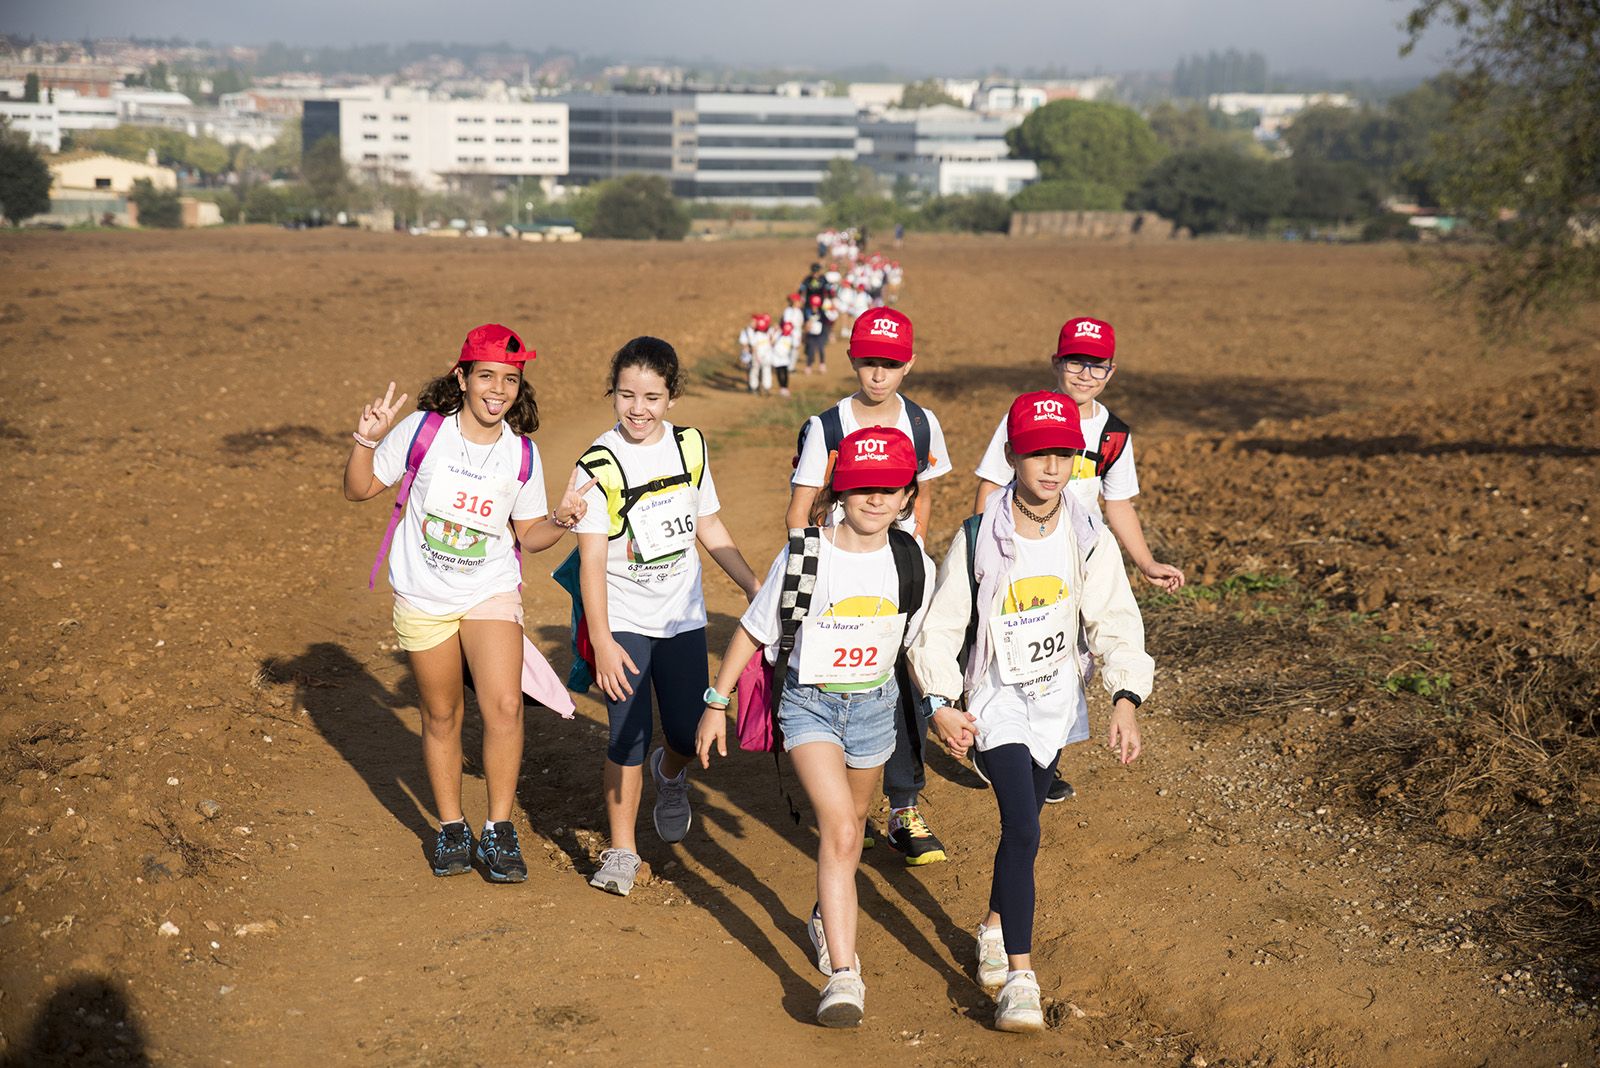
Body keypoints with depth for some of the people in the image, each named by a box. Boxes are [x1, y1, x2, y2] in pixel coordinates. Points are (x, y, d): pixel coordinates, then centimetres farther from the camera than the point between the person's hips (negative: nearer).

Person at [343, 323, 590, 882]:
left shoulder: (522, 454, -4)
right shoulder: (422, 430, -10)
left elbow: (528, 534, 6)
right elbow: (359, 489, 0)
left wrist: (560, 520, -13)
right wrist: (367, 441, -17)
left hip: (492, 593, 0)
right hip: (423, 599, 0)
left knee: (504, 709, -16)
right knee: (442, 716, 10)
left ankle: (498, 831, 1)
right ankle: (450, 827, 30)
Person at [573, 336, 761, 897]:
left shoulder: (690, 447, 1)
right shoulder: (600, 464, -13)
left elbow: (709, 526, 13)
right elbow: (592, 558, -13)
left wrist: (756, 587, 10)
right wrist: (602, 641, -18)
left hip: (682, 618, 4)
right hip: (623, 621, -4)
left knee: (690, 734, 4)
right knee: (628, 738, -7)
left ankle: (669, 771, 40)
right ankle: (621, 851, 10)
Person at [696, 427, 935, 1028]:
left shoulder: (913, 567, -7)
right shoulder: (804, 557, -16)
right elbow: (753, 631, -5)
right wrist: (715, 705, -2)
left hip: (874, 706, 4)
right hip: (809, 703, -4)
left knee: (848, 831, 21)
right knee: (839, 831, -20)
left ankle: (826, 921, 50)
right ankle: (843, 974, -21)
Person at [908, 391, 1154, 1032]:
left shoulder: (1089, 539, -8)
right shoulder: (978, 540, -15)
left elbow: (1115, 621, -6)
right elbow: (939, 626, -8)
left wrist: (1126, 700, -18)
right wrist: (940, 704, -18)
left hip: (1057, 696, 4)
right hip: (998, 698, -4)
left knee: (1023, 823, 17)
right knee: (1023, 831, -16)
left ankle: (995, 926, 43)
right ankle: (1020, 979, -13)